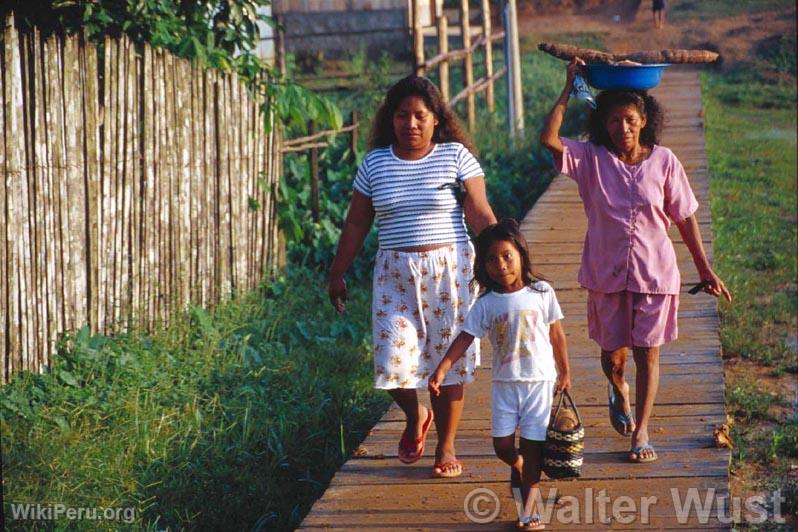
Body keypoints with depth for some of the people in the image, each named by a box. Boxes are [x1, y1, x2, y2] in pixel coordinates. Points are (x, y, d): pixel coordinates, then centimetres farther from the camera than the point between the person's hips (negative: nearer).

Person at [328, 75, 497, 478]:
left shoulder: (456, 156, -2)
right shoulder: (374, 164, 4)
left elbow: (480, 215, -6)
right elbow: (356, 225, 10)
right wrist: (337, 274, 12)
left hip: (449, 271, -2)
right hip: (395, 276, 2)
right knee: (393, 363, -5)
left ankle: (446, 446, 19)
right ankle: (415, 416, 28)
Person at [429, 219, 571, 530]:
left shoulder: (541, 293, -3)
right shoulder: (486, 304, -2)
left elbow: (557, 335, 4)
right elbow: (465, 338, -4)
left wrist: (565, 373, 7)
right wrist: (441, 370, -14)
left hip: (540, 380, -1)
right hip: (504, 384, 1)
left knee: (533, 443, -2)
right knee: (502, 445, 0)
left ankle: (531, 493, 13)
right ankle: (518, 466, 33)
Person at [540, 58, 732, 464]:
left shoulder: (663, 161, -4)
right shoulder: (591, 159, -4)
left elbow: (684, 217, 2)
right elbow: (549, 139, -21)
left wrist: (705, 270, 4)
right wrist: (569, 89, -18)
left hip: (655, 273, -1)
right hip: (607, 274, 1)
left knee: (648, 353, 1)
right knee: (612, 353, 12)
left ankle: (641, 432, 12)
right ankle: (619, 391, 47)